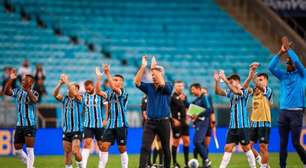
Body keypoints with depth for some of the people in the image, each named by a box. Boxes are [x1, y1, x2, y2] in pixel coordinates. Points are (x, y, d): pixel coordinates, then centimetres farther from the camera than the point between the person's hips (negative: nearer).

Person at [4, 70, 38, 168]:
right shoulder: (18, 91, 8)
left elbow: (34, 100, -27)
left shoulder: (33, 93, -5)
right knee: (17, 150, 7)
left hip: (30, 125, -5)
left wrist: (27, 89, -38)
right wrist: (11, 79, -16)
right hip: (19, 125, 5)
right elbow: (6, 92, -7)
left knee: (29, 149, -8)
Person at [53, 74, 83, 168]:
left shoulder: (78, 99, -4)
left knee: (75, 151, -14)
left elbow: (74, 93, -24)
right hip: (66, 130, 4)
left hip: (77, 130, -4)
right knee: (67, 152, 5)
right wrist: (60, 83, -21)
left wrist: (66, 81, -22)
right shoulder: (65, 99, 7)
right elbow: (55, 95, -9)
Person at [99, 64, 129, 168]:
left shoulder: (123, 92, -10)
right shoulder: (110, 92, 11)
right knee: (104, 146, -6)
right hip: (110, 124, 5)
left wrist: (107, 73, -30)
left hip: (121, 125, -5)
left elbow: (114, 88, -26)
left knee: (122, 148, 2)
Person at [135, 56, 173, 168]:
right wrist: (143, 66, -14)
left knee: (166, 149, 10)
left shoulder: (168, 87, -1)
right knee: (144, 148, -12)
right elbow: (137, 82, -7)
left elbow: (162, 83, -24)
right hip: (150, 122, 2)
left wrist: (154, 67, -18)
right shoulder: (149, 87, 8)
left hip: (163, 122, -2)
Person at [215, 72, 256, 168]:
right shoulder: (231, 92, 10)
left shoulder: (244, 91, -9)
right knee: (228, 148, 2)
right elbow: (218, 92, 3)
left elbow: (236, 91, -28)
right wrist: (217, 81, -13)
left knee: (246, 148, 1)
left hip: (242, 125, -6)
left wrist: (225, 80, -32)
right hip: (232, 125, 6)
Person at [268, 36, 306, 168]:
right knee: (283, 143, 2)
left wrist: (288, 49, -8)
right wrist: (281, 52, -7)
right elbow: (271, 67, 0)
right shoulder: (283, 76, 14)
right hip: (283, 112, 4)